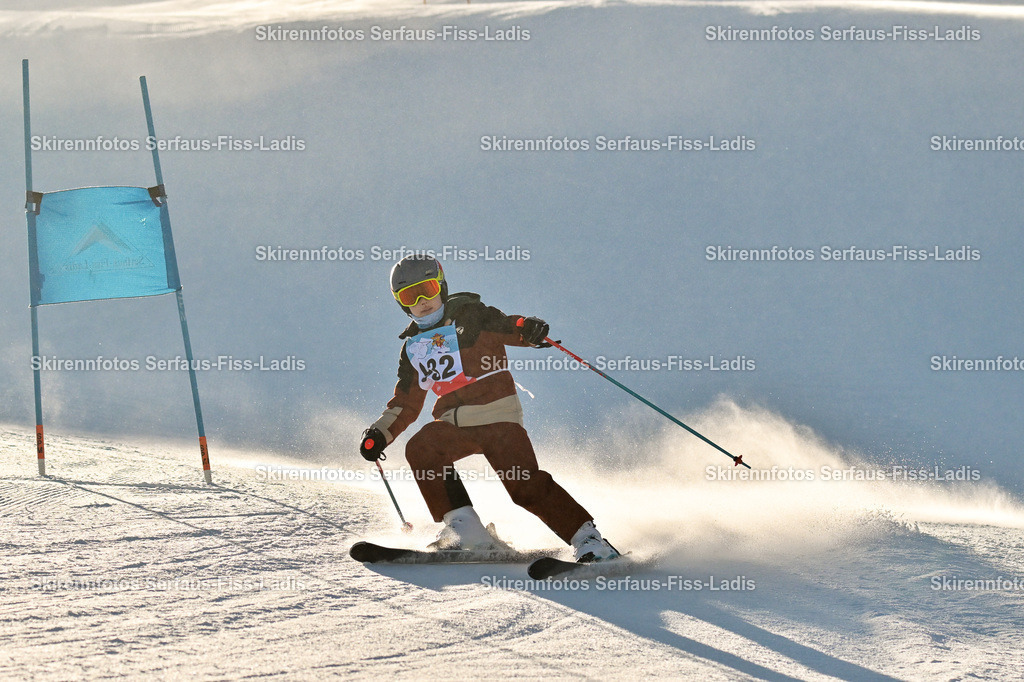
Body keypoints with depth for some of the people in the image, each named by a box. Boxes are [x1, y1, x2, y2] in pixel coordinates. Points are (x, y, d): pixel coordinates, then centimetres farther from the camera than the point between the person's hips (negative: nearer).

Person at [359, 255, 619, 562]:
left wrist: (528, 329, -37)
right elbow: (406, 403, 24)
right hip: (454, 423, 5)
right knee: (420, 449, -23)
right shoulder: (412, 347, 17)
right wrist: (380, 433, 9)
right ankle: (464, 529, -22)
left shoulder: (468, 316, 2)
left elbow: (504, 325, -14)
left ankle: (588, 540, -16)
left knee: (524, 484, -21)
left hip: (497, 414, -5)